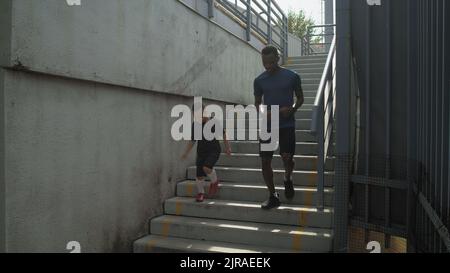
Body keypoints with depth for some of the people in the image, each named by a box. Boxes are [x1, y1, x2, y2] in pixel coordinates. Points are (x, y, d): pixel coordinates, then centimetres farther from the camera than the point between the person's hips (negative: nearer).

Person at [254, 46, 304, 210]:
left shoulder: (292, 77, -2)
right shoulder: (259, 80, 5)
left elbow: (300, 98, 8)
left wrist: (292, 109, -12)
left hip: (287, 124, -2)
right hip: (267, 125, 2)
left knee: (287, 158, -6)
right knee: (265, 161, -1)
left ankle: (288, 179, 31)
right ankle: (273, 196, 14)